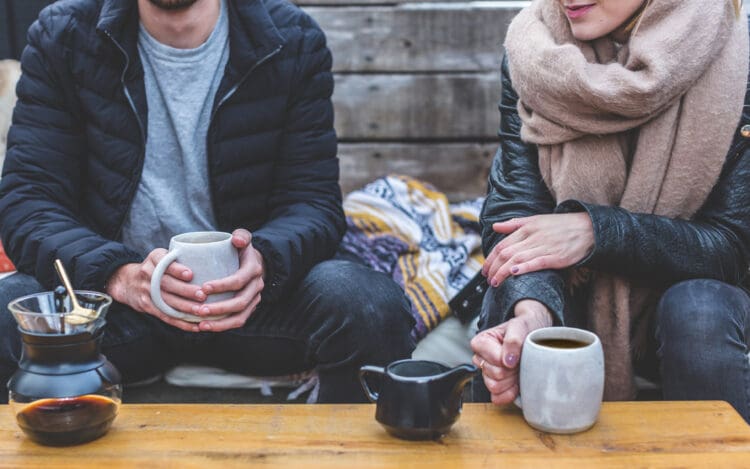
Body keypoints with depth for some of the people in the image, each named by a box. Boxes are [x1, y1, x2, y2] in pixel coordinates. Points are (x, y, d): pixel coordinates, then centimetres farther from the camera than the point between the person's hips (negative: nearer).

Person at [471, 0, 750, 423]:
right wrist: (531, 310, -40)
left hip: (673, 286, -1)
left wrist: (596, 229, -31)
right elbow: (514, 211, -18)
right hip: (569, 295, 1)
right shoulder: (533, 55, -12)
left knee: (700, 313, -32)